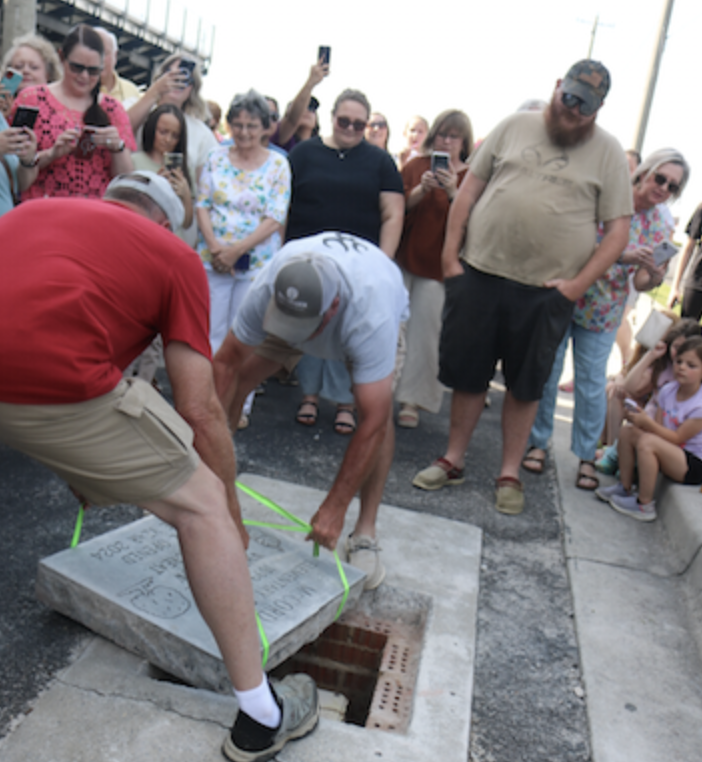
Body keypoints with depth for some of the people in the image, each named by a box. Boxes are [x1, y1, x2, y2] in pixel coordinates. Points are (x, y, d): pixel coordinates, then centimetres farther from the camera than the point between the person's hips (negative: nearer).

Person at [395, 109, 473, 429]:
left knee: (424, 336, -3)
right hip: (403, 259, 2)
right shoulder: (415, 166, 9)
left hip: (437, 267, -2)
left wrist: (453, 193, -23)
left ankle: (411, 401, 7)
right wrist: (421, 189, -16)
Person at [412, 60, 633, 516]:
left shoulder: (608, 152, 2)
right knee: (467, 373, 8)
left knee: (525, 384, 9)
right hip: (479, 274, 2)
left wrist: (578, 284, -11)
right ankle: (453, 461, 24)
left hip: (547, 291, -1)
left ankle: (510, 474, 22)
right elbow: (470, 188, 8)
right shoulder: (515, 126, 7)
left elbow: (618, 230, -1)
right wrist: (449, 253, -1)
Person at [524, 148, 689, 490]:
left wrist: (654, 276, -28)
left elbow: (641, 283, -5)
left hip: (601, 312, 2)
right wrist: (622, 255, -29)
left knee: (592, 384, 4)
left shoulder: (661, 226, -1)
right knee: (546, 373, 3)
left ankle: (586, 456, 18)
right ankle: (538, 442, 21)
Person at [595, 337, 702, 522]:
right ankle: (625, 488, 9)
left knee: (647, 442, -30)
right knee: (626, 432, -1)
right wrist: (641, 420, -22)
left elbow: (677, 438, -22)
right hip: (673, 453, 8)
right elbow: (657, 427, -1)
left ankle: (644, 505, -18)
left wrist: (648, 423, -31)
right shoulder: (668, 390, 0)